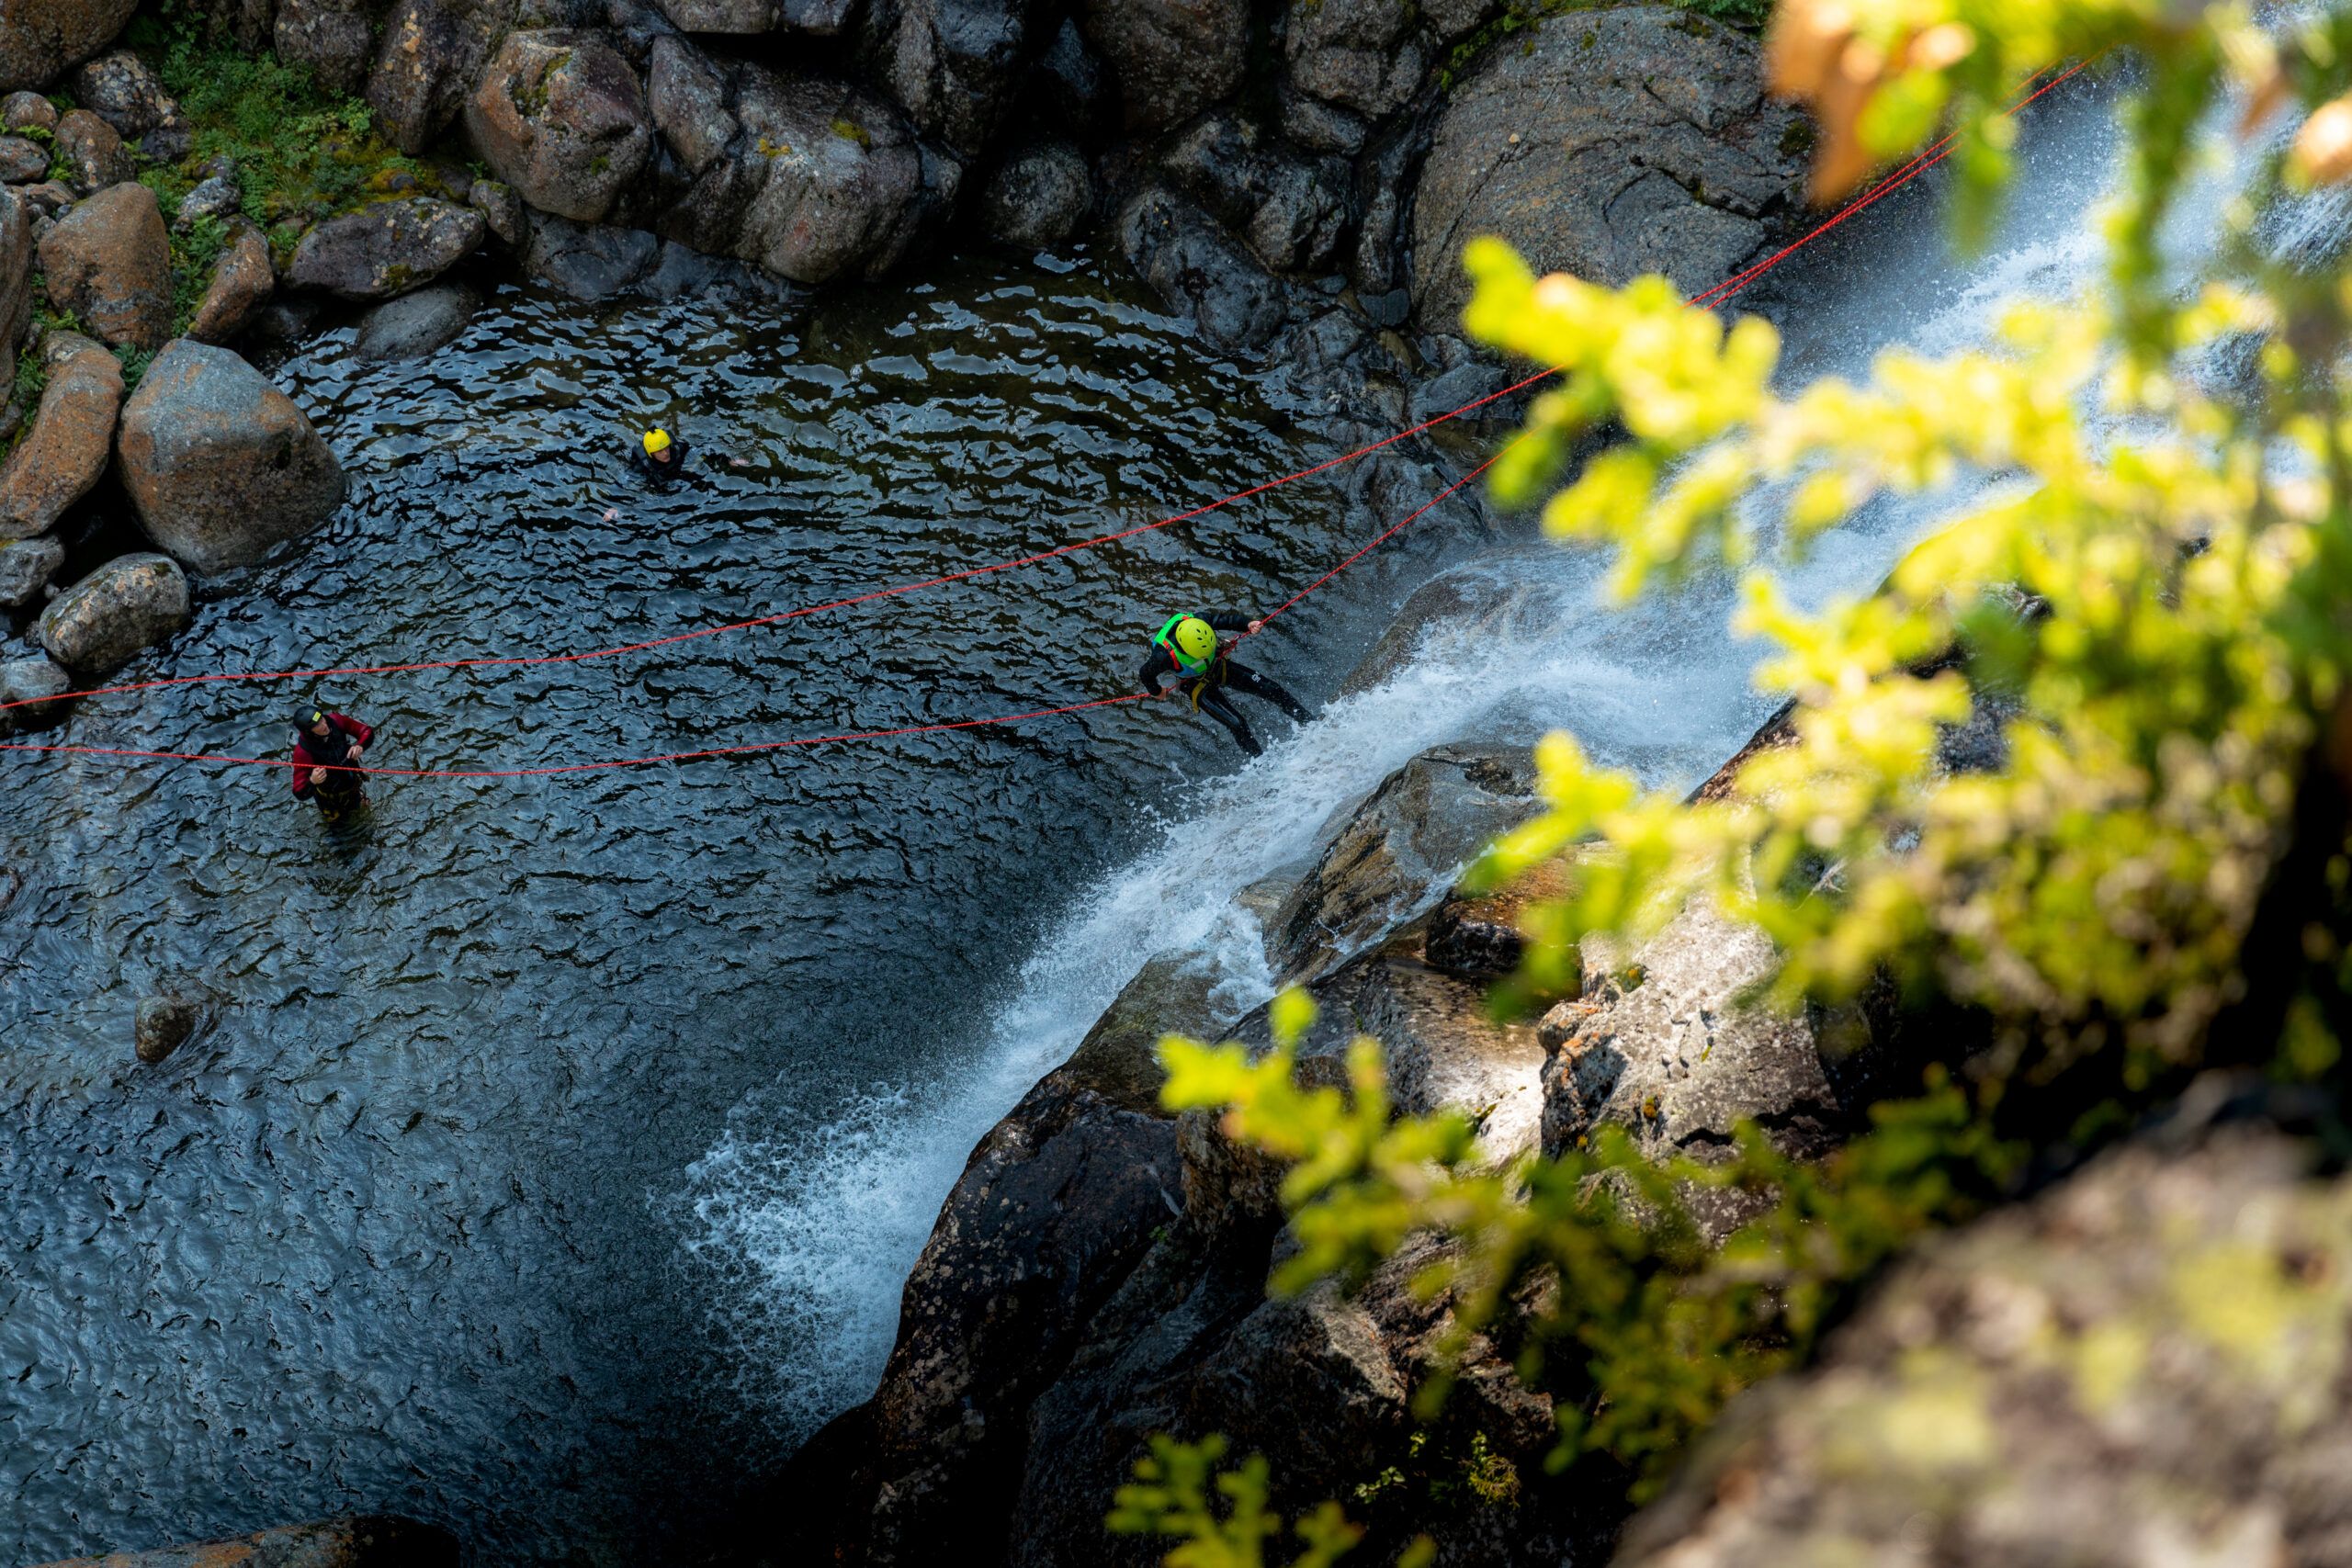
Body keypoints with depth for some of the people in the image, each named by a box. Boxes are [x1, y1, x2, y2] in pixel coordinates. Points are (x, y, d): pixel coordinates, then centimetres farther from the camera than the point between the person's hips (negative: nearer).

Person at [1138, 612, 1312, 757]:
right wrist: (1156, 692, -1)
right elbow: (1145, 674, -21)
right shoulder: (1165, 656, -40)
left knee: (1270, 689, 3)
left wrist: (1248, 624, -36)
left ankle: (1310, 721, 20)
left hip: (1218, 667, 4)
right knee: (1237, 724, -11)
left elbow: (1226, 621, -17)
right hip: (1198, 686, -4)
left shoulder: (1200, 622, -32)